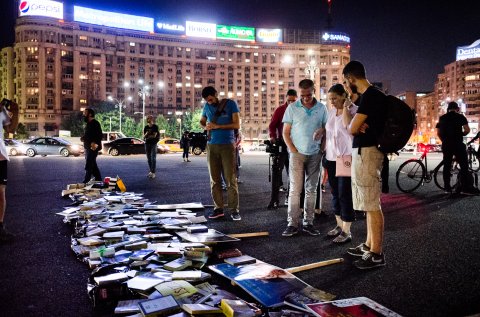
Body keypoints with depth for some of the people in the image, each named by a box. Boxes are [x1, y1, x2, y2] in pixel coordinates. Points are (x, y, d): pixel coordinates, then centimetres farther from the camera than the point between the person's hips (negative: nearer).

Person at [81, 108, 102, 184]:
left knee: (88, 166, -8)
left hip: (93, 148, -11)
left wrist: (95, 143, -30)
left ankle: (86, 182, -5)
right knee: (93, 166, 15)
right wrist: (83, 138, 9)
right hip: (88, 148, 11)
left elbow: (100, 135, -21)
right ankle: (98, 179, 22)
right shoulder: (88, 124, 18)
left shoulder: (95, 123, -13)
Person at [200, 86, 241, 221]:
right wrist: (206, 126, -1)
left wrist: (217, 126, -15)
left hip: (228, 145, -4)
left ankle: (234, 210, 1)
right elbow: (202, 121, 24)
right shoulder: (207, 107, 10)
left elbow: (237, 125, -8)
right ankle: (218, 208, 12)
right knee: (214, 179, 5)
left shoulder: (230, 104, -2)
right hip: (211, 146, 4)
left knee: (231, 179, -4)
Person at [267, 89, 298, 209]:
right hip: (281, 144, -2)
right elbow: (272, 125, -2)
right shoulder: (280, 110, 1)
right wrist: (272, 137, -18)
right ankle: (274, 199, -5)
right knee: (276, 170, -7)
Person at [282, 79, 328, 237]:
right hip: (297, 153, -2)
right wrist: (293, 150, -8)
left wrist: (322, 130, -12)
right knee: (295, 189, -4)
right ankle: (292, 224, 1)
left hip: (315, 154, 3)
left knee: (311, 190, 7)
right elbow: (286, 132, 1)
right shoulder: (292, 108, 1)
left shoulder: (322, 108, 7)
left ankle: (308, 223, 15)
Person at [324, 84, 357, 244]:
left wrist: (346, 107, -19)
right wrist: (325, 152, 16)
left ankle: (346, 231, 3)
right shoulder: (331, 111, 13)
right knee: (335, 194, 12)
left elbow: (348, 124, -27)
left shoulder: (353, 109, -8)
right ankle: (339, 225, 23)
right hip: (331, 158, 7)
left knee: (345, 194, -5)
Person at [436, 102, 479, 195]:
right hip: (457, 144, -5)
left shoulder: (442, 118, 11)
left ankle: (447, 187, 10)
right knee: (464, 165, -3)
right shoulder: (460, 117, -1)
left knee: (447, 165, 9)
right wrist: (461, 134, 9)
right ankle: (466, 187, -8)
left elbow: (438, 133, 10)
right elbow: (467, 130, -10)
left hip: (446, 145, 5)